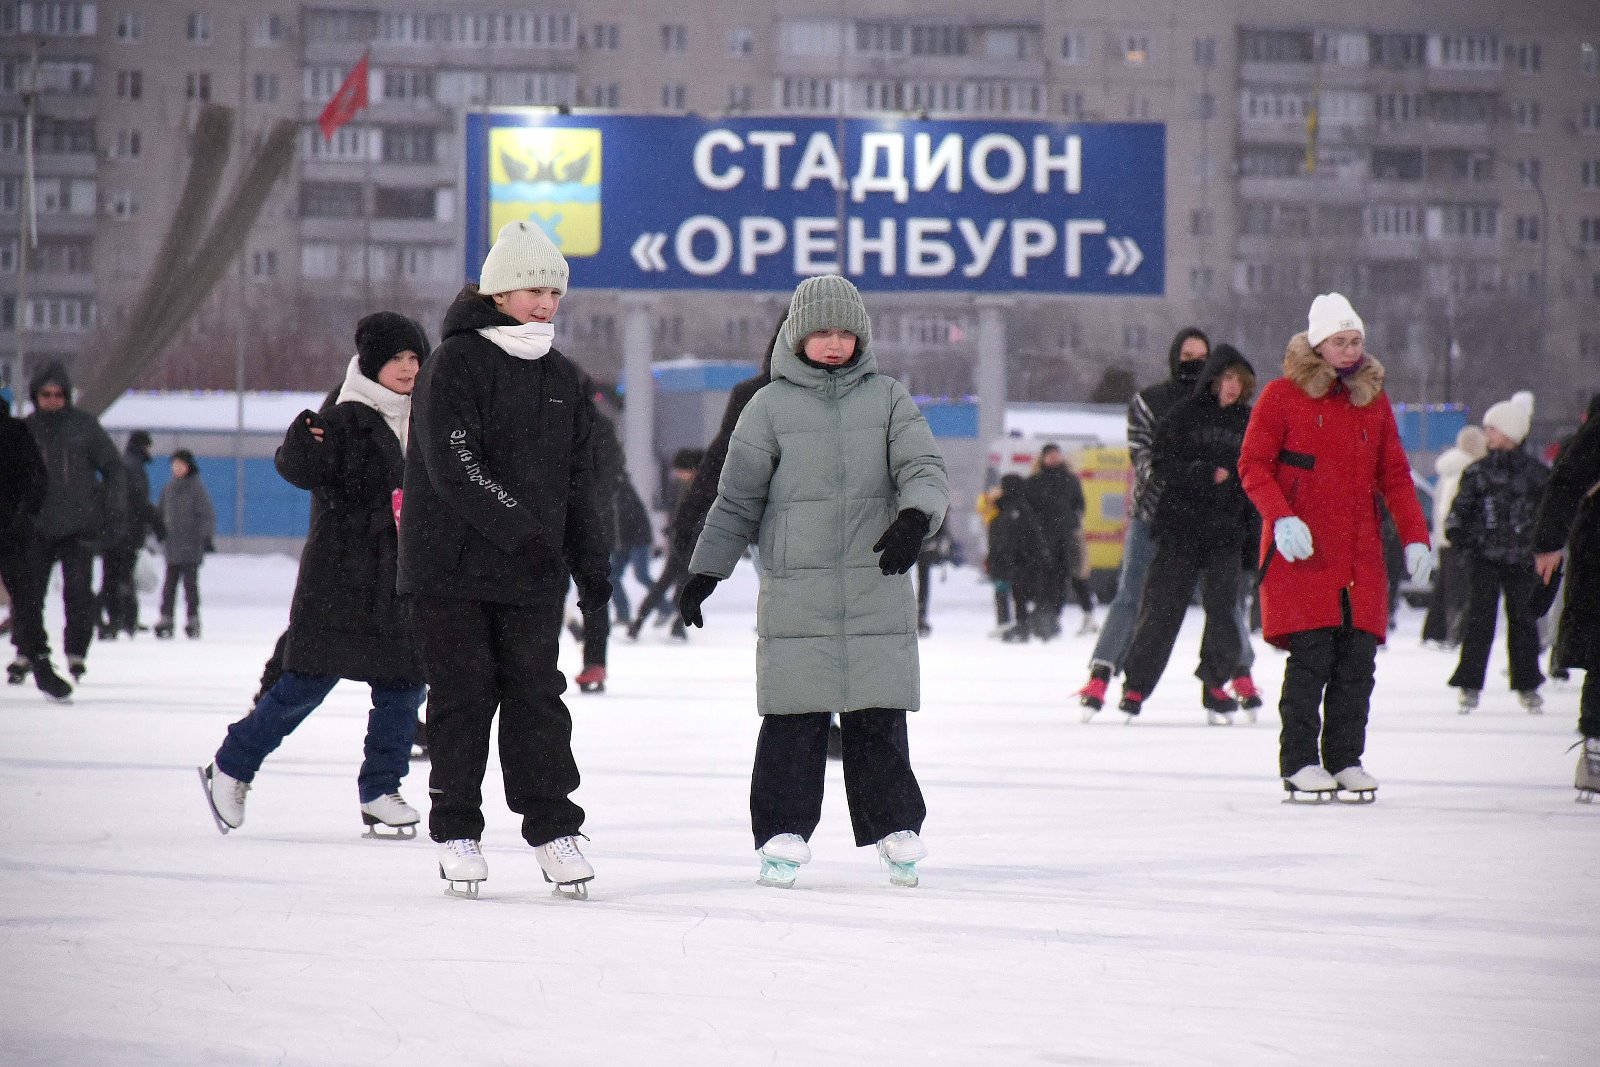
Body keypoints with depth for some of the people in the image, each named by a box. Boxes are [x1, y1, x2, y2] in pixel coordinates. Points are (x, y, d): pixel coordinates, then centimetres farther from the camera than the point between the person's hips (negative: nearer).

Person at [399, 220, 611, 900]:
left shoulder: (561, 378, 13)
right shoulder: (455, 364, -8)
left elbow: (577, 478, 17)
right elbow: (455, 465, -17)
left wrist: (591, 560, 11)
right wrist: (519, 527, -22)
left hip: (535, 575, 5)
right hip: (454, 564, -5)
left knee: (537, 692, 3)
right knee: (463, 694, 0)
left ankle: (553, 827, 8)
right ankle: (456, 830, 9)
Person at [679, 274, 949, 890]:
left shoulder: (889, 400, 11)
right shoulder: (771, 407, 7)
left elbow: (924, 469, 1)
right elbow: (737, 498, 9)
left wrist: (915, 517, -21)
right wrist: (704, 572, 5)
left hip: (878, 589, 1)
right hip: (795, 590, -1)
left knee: (878, 717, 2)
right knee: (793, 720, -2)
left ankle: (896, 829, 12)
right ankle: (784, 833, 5)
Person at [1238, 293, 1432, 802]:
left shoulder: (1373, 401, 13)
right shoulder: (1283, 395, 0)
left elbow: (1394, 474, 14)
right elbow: (1253, 465, -3)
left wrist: (1414, 534, 4)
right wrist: (1281, 517, -18)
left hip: (1361, 553, 4)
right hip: (1300, 550, -4)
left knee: (1358, 659, 0)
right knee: (1311, 656, -9)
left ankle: (1345, 759, 11)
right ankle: (1300, 763, 0)